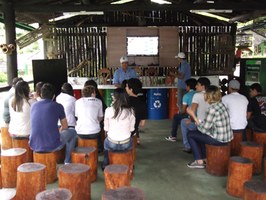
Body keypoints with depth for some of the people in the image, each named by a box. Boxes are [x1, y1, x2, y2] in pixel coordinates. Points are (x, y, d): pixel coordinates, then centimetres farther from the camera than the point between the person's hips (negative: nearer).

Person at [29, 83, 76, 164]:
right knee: (72, 132, 22)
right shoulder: (58, 106, -4)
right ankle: (67, 162, 28)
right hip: (52, 147, -4)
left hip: (34, 146, 5)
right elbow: (65, 127, 9)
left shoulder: (33, 105, 7)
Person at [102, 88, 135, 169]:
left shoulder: (108, 110, -13)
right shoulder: (130, 111, -9)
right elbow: (132, 129, -1)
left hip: (112, 145, -1)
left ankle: (105, 165, 48)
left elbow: (106, 128, -4)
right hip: (126, 145, 1)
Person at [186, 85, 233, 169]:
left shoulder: (212, 109, -23)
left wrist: (193, 115, -13)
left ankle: (199, 162, 13)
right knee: (199, 133, 28)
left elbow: (204, 129, -17)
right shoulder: (221, 104, 4)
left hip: (219, 140, -9)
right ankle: (204, 157, 33)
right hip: (227, 137, 9)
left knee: (190, 134, 6)